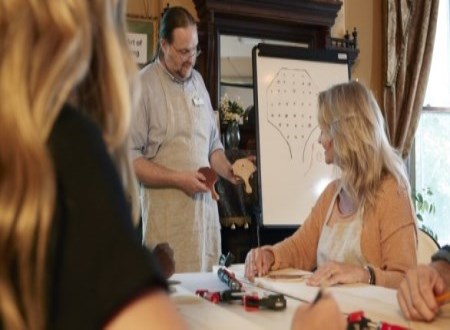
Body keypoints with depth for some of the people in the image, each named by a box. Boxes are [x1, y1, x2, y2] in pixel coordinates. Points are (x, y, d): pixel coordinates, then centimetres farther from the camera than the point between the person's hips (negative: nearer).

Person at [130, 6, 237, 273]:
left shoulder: (198, 80, 14)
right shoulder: (144, 86, -9)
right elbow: (130, 158, -12)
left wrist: (229, 171, 4)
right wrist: (179, 179, -14)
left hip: (206, 206, 6)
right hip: (168, 216, -6)